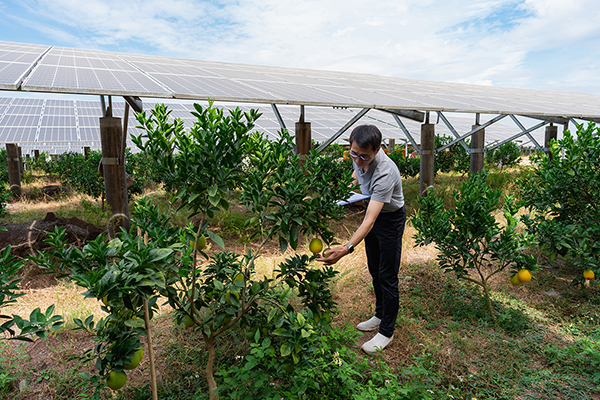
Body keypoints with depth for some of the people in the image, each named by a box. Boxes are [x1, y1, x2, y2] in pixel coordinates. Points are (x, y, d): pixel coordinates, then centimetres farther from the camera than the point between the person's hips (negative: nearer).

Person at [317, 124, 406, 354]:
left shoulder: (385, 173, -39)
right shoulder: (359, 157, -15)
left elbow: (369, 221, -45)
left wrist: (346, 248, -54)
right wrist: (353, 182, -5)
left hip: (391, 219, -8)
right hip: (373, 209, 8)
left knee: (388, 277, -1)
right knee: (374, 271, 18)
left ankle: (386, 332, 15)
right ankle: (380, 316, 37)